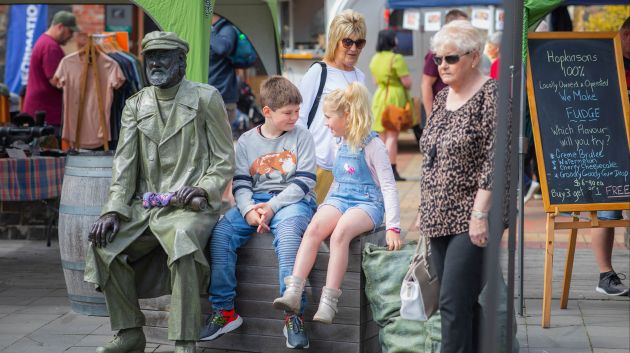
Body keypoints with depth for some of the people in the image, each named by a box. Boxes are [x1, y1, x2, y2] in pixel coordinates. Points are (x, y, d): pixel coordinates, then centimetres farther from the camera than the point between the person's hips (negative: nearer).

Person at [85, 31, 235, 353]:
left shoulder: (206, 98, 3)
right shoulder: (135, 105, 15)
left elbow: (224, 161, 3)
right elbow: (124, 163, 7)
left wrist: (203, 188, -16)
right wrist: (114, 210, -7)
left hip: (191, 205, -5)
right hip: (145, 206, 5)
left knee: (181, 239, -37)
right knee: (103, 241, -20)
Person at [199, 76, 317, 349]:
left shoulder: (301, 136, 3)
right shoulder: (246, 142, 11)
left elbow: (303, 182, -5)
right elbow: (240, 184, 6)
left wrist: (272, 207, -16)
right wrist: (248, 210, -15)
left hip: (292, 201, -3)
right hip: (254, 202, 4)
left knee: (288, 228, -37)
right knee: (221, 231, -22)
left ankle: (293, 314, -37)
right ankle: (224, 311, -13)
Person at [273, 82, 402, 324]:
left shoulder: (372, 145, -4)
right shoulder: (341, 144, 18)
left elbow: (388, 187, -7)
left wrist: (393, 227, -14)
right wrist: (326, 208, 22)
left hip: (367, 203, -5)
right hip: (339, 199, 5)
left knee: (340, 232, -37)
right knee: (314, 227, -27)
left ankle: (328, 302, -41)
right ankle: (293, 293, -40)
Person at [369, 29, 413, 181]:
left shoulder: (375, 59, 10)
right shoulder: (396, 58, -15)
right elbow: (407, 81, -16)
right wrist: (407, 87, 3)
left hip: (379, 96, 7)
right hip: (395, 97, -7)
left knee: (382, 135, 13)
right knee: (392, 135, -7)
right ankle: (392, 171, -8)